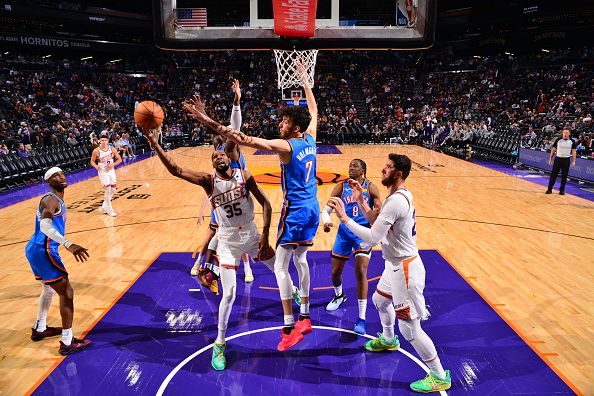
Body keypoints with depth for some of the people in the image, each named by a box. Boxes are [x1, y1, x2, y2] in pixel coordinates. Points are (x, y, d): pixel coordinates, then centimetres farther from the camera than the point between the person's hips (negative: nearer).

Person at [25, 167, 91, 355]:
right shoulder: (51, 200, -17)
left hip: (36, 250, 11)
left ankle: (40, 329, 44)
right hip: (43, 251, -11)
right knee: (67, 292, -7)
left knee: (49, 289, 28)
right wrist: (68, 244, -47)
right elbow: (45, 226, -35)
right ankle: (67, 343, -1)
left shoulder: (56, 200, 14)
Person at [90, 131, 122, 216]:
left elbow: (119, 159, -1)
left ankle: (105, 206, 28)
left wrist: (113, 164, -19)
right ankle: (109, 209, 3)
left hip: (111, 171, 4)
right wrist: (96, 166, -23)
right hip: (103, 171, -4)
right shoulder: (96, 151, -14)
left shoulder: (112, 149, -7)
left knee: (113, 190, 8)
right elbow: (92, 161, -2)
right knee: (108, 189, -10)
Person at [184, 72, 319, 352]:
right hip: (312, 209, 9)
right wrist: (304, 82, 32)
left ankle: (289, 328, 2)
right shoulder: (310, 139, 3)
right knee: (300, 259, 20)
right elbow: (313, 111, 22)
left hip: (296, 212, -9)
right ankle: (304, 316, 29)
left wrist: (208, 121, -31)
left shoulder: (286, 146, -19)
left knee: (280, 267, -1)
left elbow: (246, 140, -29)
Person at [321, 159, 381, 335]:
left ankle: (361, 318, -6)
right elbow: (327, 209, -2)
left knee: (361, 271, -16)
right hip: (344, 231, 3)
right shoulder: (341, 187, 0)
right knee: (335, 271, 10)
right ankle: (339, 296, 46)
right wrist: (326, 221, -24)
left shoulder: (370, 187, -3)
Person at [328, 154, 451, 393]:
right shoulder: (401, 195, 6)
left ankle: (439, 376, 17)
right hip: (397, 263, 11)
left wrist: (344, 217, -24)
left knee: (409, 326, 0)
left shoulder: (395, 201, -26)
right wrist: (361, 200, 5)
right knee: (380, 299, 31)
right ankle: (388, 339, 56)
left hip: (404, 268, -11)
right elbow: (377, 221, 13)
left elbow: (372, 237, -29)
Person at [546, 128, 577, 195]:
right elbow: (553, 149, 4)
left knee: (564, 176, 5)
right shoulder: (558, 140, -2)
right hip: (558, 158, 0)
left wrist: (573, 161, -2)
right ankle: (549, 189, 8)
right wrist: (550, 159, 1)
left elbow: (574, 151, 5)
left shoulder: (572, 141, 0)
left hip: (566, 160, 1)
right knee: (553, 174, 1)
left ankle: (562, 190, 14)